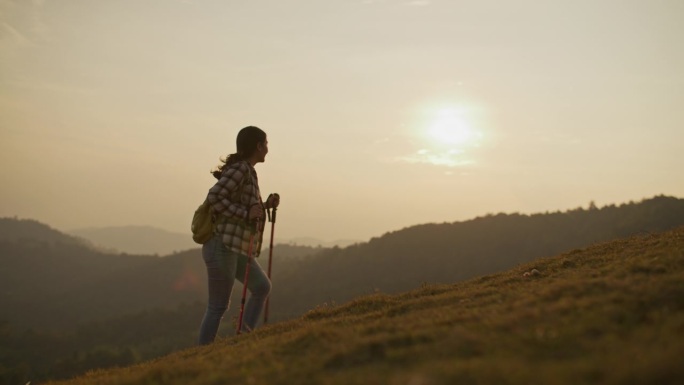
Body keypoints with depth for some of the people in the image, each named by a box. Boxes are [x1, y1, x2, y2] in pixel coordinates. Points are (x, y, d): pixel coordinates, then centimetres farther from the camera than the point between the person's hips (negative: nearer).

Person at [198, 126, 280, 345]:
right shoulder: (240, 168, -13)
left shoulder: (248, 171, 16)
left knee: (262, 287, 15)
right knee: (219, 306, -4)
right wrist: (246, 213, -23)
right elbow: (214, 197, -23)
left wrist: (266, 205, 8)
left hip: (236, 248, 10)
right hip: (222, 245, -10)